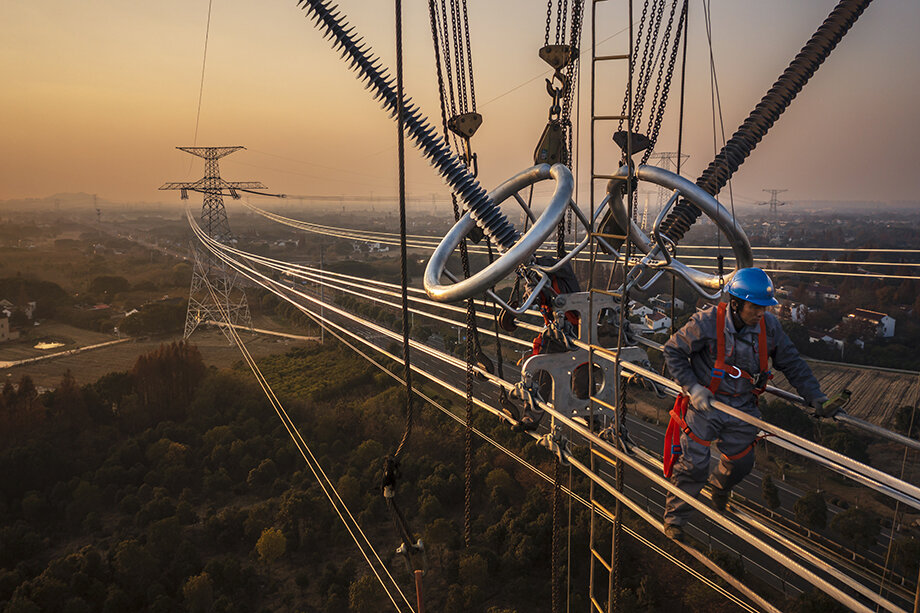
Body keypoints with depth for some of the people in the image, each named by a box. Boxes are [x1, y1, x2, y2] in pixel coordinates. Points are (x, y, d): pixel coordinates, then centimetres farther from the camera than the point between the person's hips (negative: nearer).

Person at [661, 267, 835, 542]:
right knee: (694, 465, -3)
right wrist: (692, 387, -18)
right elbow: (673, 350, -13)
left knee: (741, 462, 16)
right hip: (705, 404, -4)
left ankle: (719, 485, 53)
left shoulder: (769, 326, -10)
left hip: (742, 406, 4)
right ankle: (674, 518, 19)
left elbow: (791, 363, 4)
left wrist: (814, 396, 1)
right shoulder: (707, 323, -24)